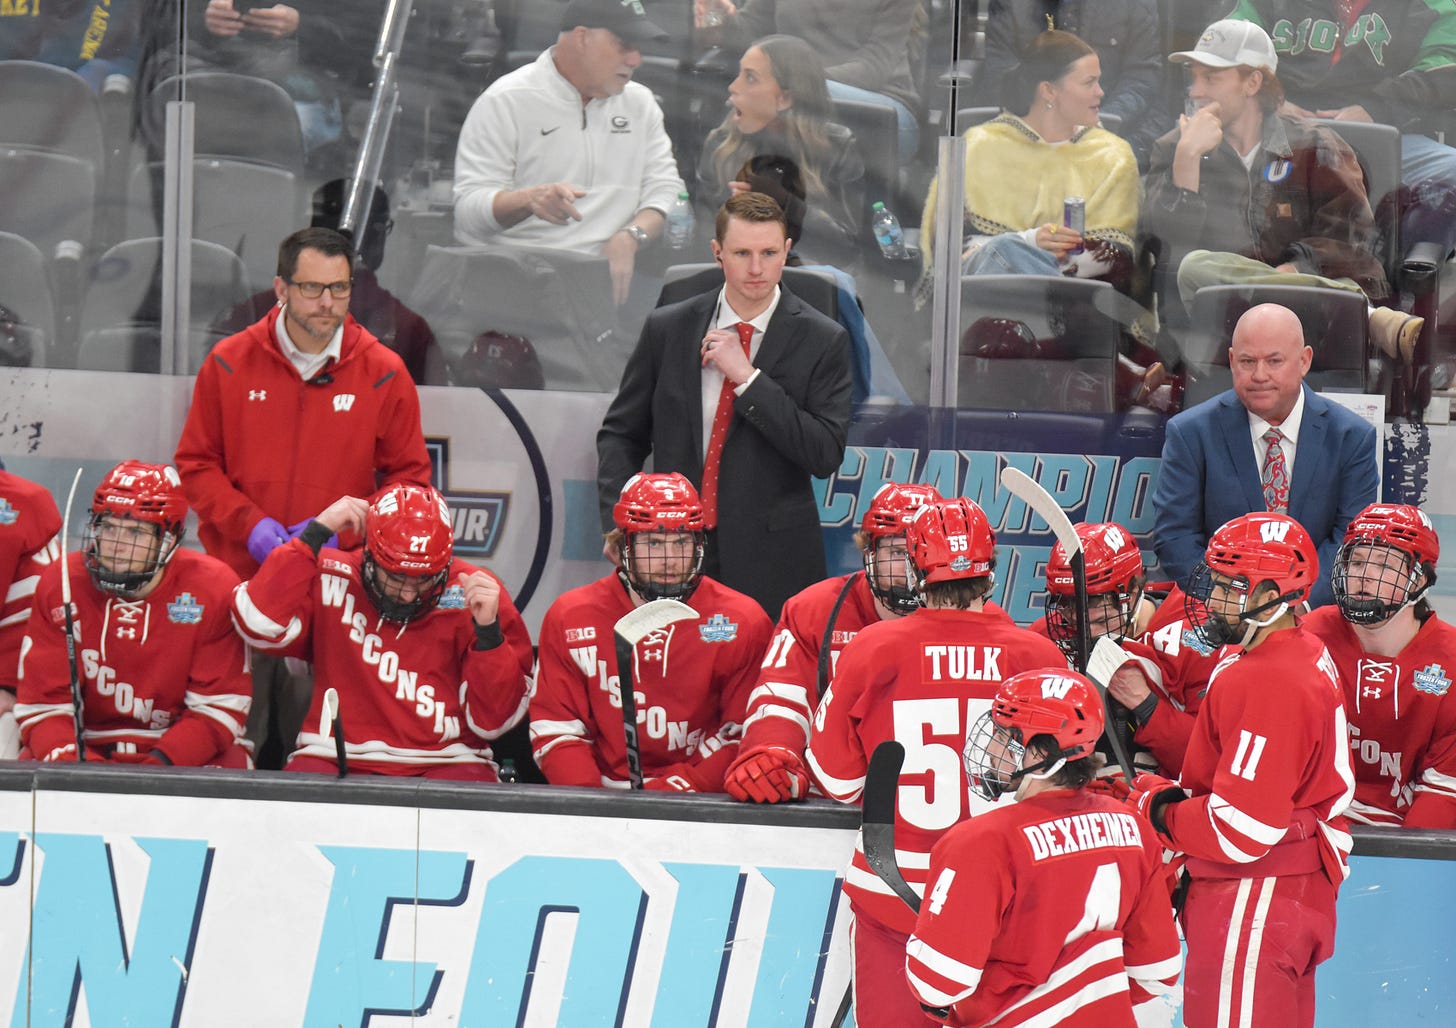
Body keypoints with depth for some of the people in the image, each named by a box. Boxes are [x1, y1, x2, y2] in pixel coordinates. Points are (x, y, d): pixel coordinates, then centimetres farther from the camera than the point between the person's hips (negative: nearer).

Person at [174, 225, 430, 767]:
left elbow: (409, 476, 8)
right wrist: (248, 524, -7)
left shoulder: (384, 373, 3)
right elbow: (196, 464, 9)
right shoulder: (230, 363, 4)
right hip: (240, 576, 1)